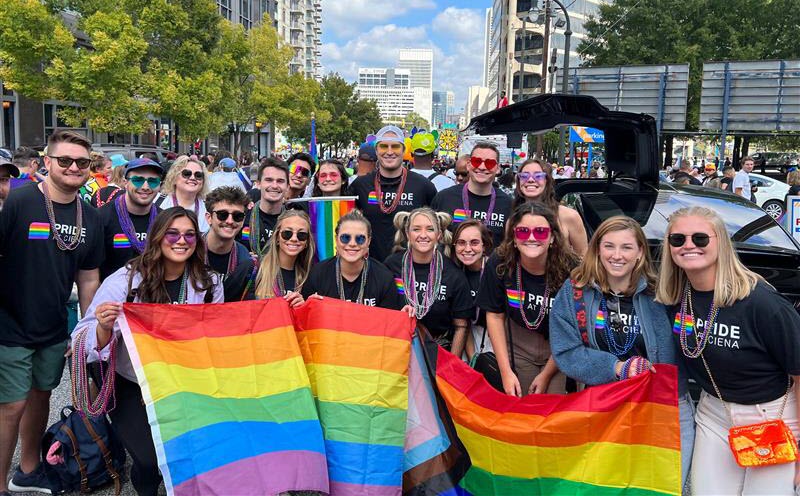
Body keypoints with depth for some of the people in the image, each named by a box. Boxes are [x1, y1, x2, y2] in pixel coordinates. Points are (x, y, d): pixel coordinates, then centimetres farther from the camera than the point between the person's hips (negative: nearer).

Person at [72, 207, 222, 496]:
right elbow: (86, 341, -14)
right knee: (153, 457, -20)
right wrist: (105, 328, -36)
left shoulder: (208, 284, -2)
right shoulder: (125, 280, -12)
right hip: (132, 387, -3)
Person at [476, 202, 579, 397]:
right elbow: (495, 315, -7)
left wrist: (546, 375, -9)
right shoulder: (499, 264, -18)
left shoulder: (569, 269, -23)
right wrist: (506, 372, -8)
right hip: (519, 341, 2)